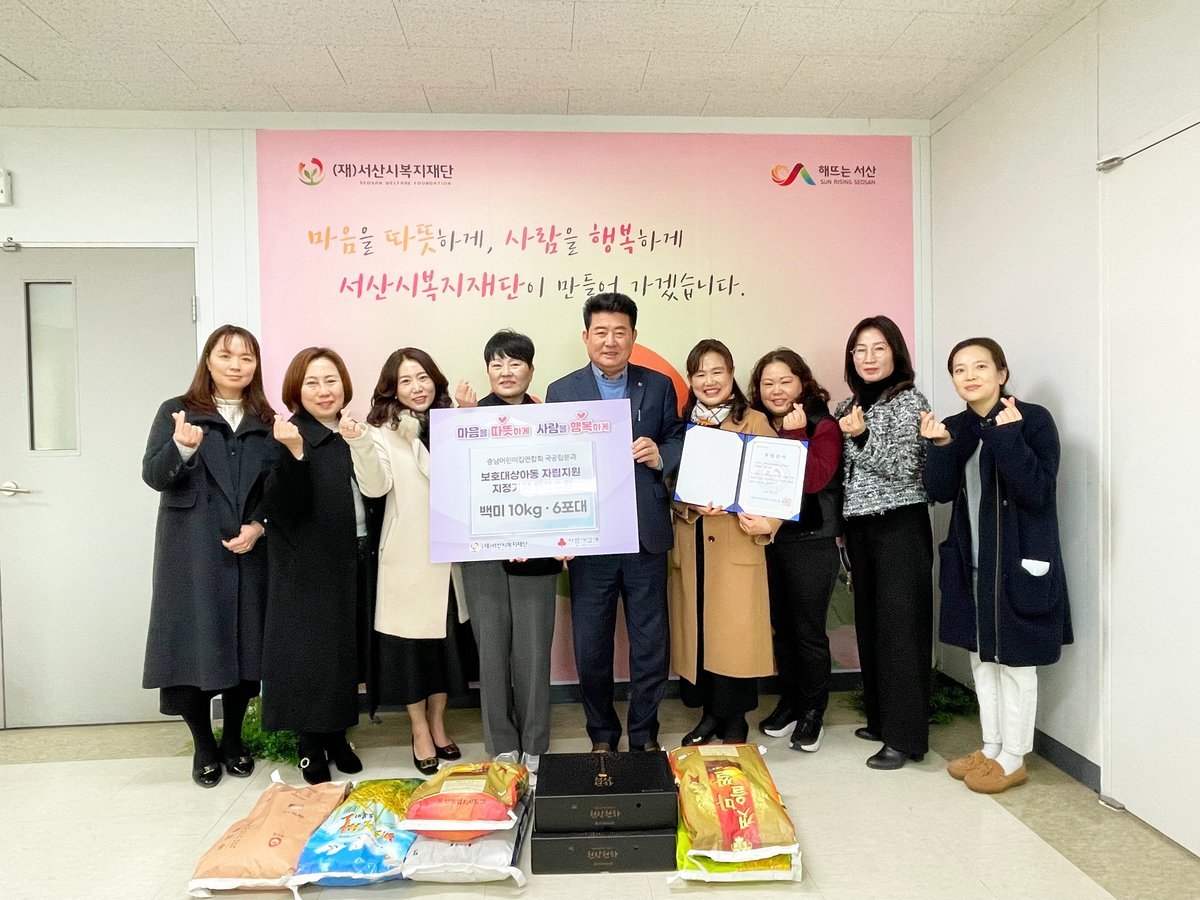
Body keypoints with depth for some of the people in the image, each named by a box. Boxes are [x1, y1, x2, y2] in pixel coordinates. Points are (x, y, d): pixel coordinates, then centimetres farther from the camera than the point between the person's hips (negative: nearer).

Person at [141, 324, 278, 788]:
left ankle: (233, 740, 25)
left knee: (245, 645, 6)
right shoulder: (176, 412, 3)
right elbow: (153, 475, -7)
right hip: (192, 554, -2)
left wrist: (259, 526, -7)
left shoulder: (266, 422, 10)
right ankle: (204, 746, 19)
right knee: (194, 645, 0)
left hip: (249, 554, 2)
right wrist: (183, 447, -26)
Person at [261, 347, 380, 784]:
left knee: (347, 651, 14)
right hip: (308, 568, -6)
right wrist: (294, 452, -32)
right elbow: (284, 506, -20)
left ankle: (337, 738, 30)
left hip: (355, 562, 6)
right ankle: (310, 748, 20)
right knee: (311, 653, 3)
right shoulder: (290, 436, -10)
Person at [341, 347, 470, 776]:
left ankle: (438, 725, 31)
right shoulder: (384, 433, -4)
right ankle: (420, 732, 23)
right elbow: (375, 486, -16)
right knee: (412, 643, 5)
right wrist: (359, 444, -33)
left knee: (446, 639, 13)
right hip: (408, 556, -4)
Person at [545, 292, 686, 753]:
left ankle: (645, 735, 30)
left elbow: (680, 444, 8)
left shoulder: (659, 386, 6)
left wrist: (660, 456, -14)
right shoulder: (561, 391, 3)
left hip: (647, 537, 1)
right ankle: (602, 736, 30)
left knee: (651, 643, 10)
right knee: (591, 646, 9)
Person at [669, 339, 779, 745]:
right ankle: (710, 713, 24)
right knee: (698, 630, 7)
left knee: (735, 633, -2)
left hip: (738, 546, -3)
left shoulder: (755, 422, 1)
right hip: (691, 547, 3)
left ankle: (734, 722, 15)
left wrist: (767, 521, -20)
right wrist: (691, 506, -11)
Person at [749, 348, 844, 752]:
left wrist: (795, 433, -18)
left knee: (808, 630, 3)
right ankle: (789, 700, 30)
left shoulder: (823, 426, -6)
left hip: (811, 542, -4)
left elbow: (813, 479, -20)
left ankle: (812, 712, 20)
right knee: (780, 626, 12)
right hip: (768, 540, 4)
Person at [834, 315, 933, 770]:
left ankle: (904, 737, 2)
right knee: (869, 624, 10)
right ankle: (880, 719, 23)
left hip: (900, 526, -6)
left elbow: (903, 468, -13)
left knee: (900, 627, -5)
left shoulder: (909, 402, -5)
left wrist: (862, 437, -23)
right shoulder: (848, 407, 14)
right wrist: (841, 528, 12)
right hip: (859, 526, 7)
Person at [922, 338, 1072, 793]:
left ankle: (1013, 759, 21)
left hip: (1019, 561, -6)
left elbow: (1037, 492, -20)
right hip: (972, 562, 6)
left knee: (1013, 661, 5)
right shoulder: (955, 428, 6)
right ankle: (991, 747, 31)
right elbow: (940, 492, -2)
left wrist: (1008, 436, -26)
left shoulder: (1033, 419, -11)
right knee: (981, 657, 16)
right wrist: (940, 445, -15)